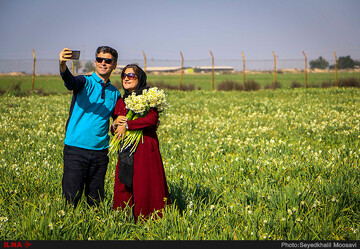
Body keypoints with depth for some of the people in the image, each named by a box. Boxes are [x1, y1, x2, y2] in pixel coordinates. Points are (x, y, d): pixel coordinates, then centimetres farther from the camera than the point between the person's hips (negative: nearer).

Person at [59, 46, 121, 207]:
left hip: (100, 150, 4)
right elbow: (70, 81, -24)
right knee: (71, 198, -4)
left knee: (95, 200, 10)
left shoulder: (115, 93, 14)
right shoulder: (85, 82, -1)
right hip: (76, 148, -4)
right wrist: (62, 65, -46)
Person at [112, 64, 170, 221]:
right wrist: (115, 124, -2)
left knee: (145, 189, -6)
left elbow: (152, 119, -18)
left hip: (145, 149, -6)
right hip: (126, 152, 6)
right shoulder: (121, 101, 17)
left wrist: (127, 125, -15)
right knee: (123, 188, 2)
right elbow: (115, 131, 22)